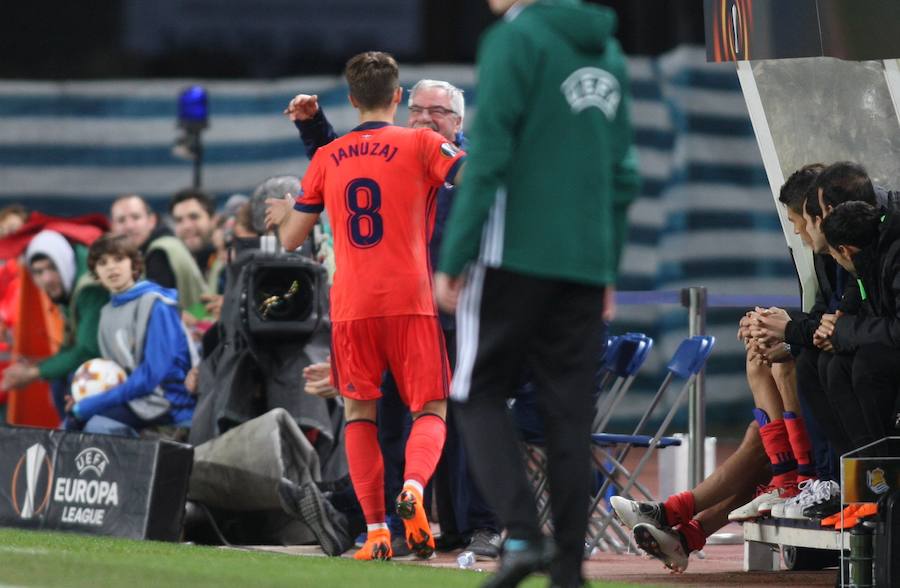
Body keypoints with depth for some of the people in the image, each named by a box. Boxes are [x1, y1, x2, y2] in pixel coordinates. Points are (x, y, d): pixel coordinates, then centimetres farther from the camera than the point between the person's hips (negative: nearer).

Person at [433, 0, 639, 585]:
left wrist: (452, 259, -10)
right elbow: (625, 174, 15)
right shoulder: (608, 52, 14)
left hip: (515, 255, -6)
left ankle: (521, 533, -11)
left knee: (481, 394, 6)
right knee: (570, 411, 8)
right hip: (586, 264, 6)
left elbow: (488, 156, -13)